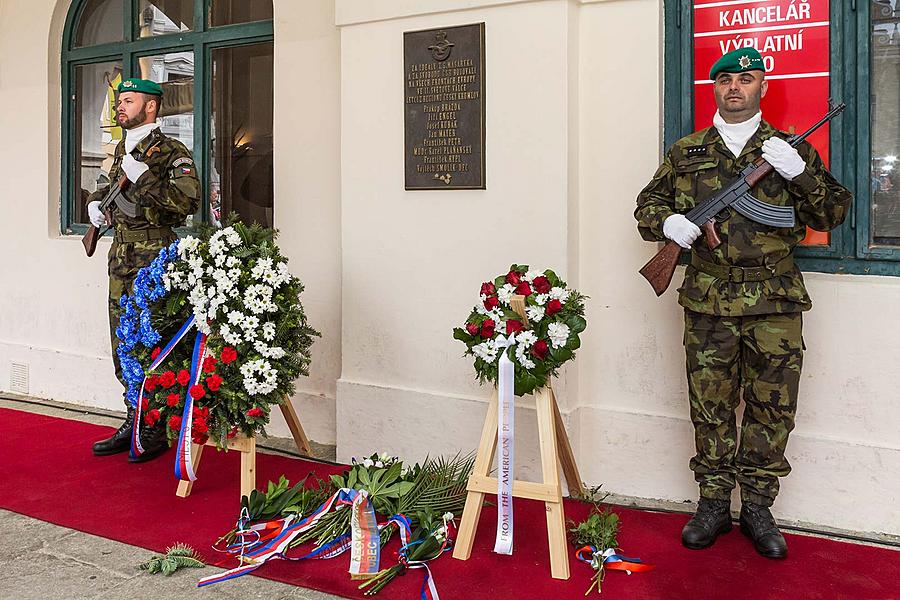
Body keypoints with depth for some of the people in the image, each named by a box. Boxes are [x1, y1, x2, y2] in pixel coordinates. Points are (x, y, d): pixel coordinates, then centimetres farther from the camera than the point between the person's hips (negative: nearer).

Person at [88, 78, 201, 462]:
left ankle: (157, 431, 3)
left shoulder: (171, 153, -8)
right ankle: (134, 423, 22)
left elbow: (188, 201, -21)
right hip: (121, 258, 9)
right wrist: (97, 202, 15)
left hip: (153, 260, -8)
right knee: (123, 344, 11)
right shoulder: (122, 150, 17)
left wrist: (143, 176, -22)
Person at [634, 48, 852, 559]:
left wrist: (800, 172, -13)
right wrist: (667, 222, -6)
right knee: (711, 407, 6)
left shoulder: (791, 149, 8)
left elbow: (834, 214, 4)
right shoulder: (686, 152, 11)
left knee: (771, 408, 5)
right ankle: (714, 504, 20)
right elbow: (648, 202, 17)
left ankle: (758, 507, 19)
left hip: (775, 304, 0)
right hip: (708, 301, 1)